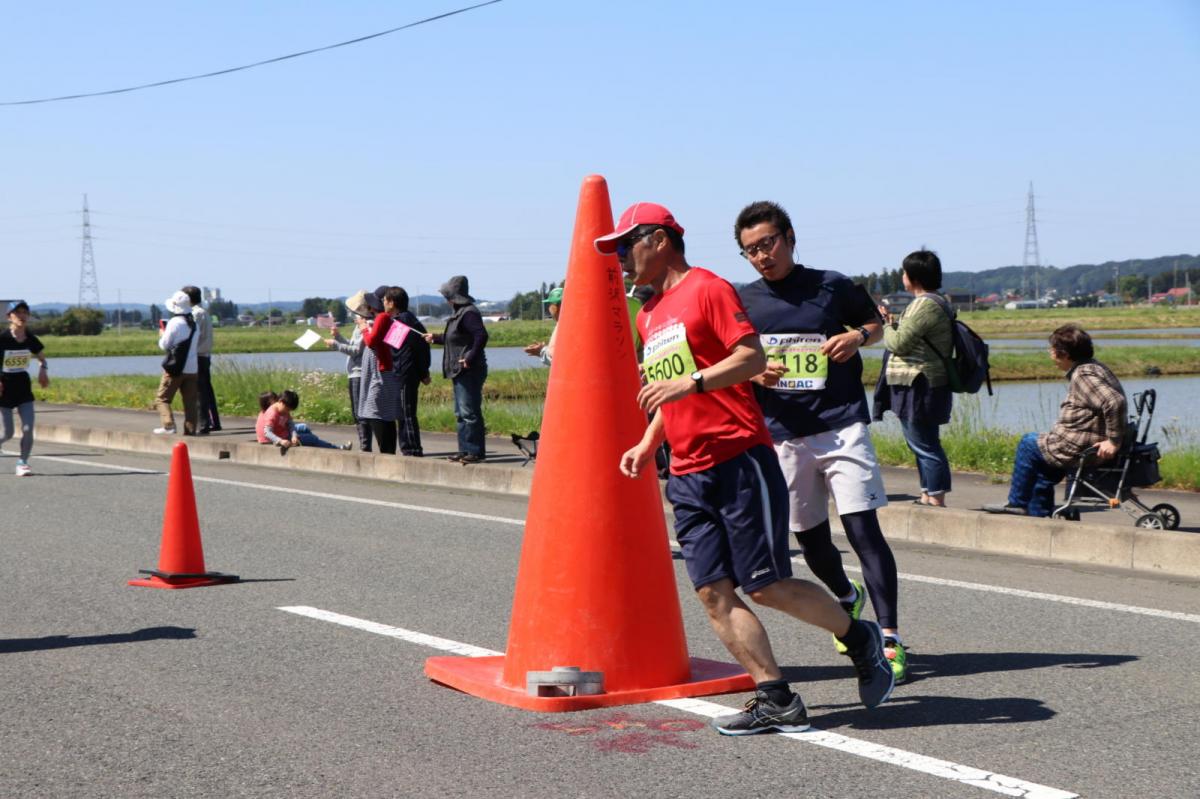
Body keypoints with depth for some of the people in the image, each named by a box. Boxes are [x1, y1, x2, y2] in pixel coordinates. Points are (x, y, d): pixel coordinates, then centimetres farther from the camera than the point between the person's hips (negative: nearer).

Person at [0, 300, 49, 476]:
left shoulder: (31, 340, -2)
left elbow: (41, 357, 16)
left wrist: (42, 370, -5)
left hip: (24, 388, 3)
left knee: (28, 429, -7)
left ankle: (22, 462, 8)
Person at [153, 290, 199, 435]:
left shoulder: (174, 323, -12)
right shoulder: (193, 323, 10)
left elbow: (164, 345, -9)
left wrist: (161, 336, 11)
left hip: (175, 367, -6)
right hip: (192, 368, 6)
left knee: (162, 398, 2)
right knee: (190, 401, 7)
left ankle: (168, 425, -13)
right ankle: (190, 429, 3)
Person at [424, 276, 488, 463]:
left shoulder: (469, 313, -15)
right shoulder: (459, 313, 17)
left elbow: (481, 336, -26)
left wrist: (470, 358, -25)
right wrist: (435, 338, 35)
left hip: (469, 371, -11)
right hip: (460, 372, 11)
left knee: (469, 412, -10)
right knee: (461, 413, 14)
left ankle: (476, 451, -7)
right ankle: (465, 449, 19)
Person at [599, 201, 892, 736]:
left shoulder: (707, 289, -4)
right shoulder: (648, 316, 20)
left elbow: (753, 357, -14)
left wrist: (690, 382, -23)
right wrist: (647, 444, 17)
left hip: (739, 462, -8)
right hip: (687, 477, 8)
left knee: (766, 586, -7)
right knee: (713, 592, -1)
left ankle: (860, 638, 15)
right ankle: (777, 701, 3)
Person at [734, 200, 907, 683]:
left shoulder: (830, 286, 2)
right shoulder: (744, 302, 7)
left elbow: (875, 322, 15)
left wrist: (858, 337, -7)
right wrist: (754, 374, -9)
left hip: (842, 425, -3)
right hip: (783, 435, 3)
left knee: (863, 527, -12)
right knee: (810, 537, 12)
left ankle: (889, 638, -12)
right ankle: (846, 599, 43)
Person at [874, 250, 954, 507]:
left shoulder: (925, 305, -17)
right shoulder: (934, 303, 17)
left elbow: (899, 343, -18)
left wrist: (886, 326, 0)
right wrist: (893, 322, 15)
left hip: (918, 388, -11)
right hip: (922, 387, 11)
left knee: (925, 445, -8)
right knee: (923, 444, 16)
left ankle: (936, 500, -7)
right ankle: (927, 496, 21)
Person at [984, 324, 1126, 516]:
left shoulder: (1084, 375, -21)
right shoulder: (1092, 367, 11)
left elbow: (1115, 402, -34)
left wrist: (1114, 441, -29)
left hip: (1080, 449, -10)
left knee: (1028, 443, 8)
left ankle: (1017, 503, 19)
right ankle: (1038, 513, 34)